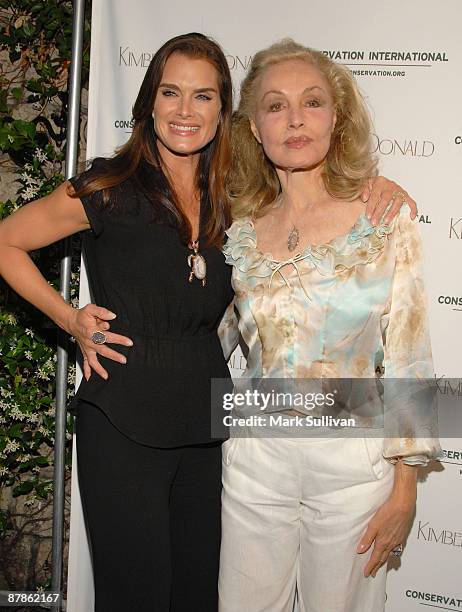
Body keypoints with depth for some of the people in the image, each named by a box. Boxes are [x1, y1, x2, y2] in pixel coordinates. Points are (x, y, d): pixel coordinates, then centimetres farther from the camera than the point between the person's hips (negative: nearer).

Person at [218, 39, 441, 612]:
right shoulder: (239, 230, 1)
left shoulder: (384, 217, -7)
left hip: (352, 459, -2)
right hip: (254, 456, 3)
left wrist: (404, 488, -6)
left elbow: (407, 358, -6)